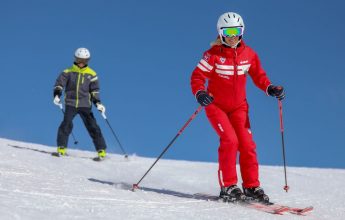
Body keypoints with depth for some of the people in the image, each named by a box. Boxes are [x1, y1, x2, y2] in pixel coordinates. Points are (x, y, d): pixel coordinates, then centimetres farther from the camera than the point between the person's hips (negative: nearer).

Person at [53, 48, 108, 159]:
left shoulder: (91, 74, 7)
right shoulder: (68, 72, 5)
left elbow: (94, 90, 7)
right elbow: (59, 83, -1)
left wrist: (98, 103, -7)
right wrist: (57, 95, -19)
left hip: (85, 105, 0)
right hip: (71, 103, 0)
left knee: (92, 126, -5)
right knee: (66, 124, -17)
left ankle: (101, 150, 0)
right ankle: (61, 148, -9)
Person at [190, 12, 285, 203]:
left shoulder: (249, 54, 0)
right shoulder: (213, 55, -13)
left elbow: (258, 75, 10)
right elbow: (197, 77, -13)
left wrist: (270, 89, -9)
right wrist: (200, 93, -33)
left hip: (239, 107, 4)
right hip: (216, 105, -4)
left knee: (247, 144, -6)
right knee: (229, 140, -20)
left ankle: (251, 187, 5)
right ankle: (228, 186, -11)